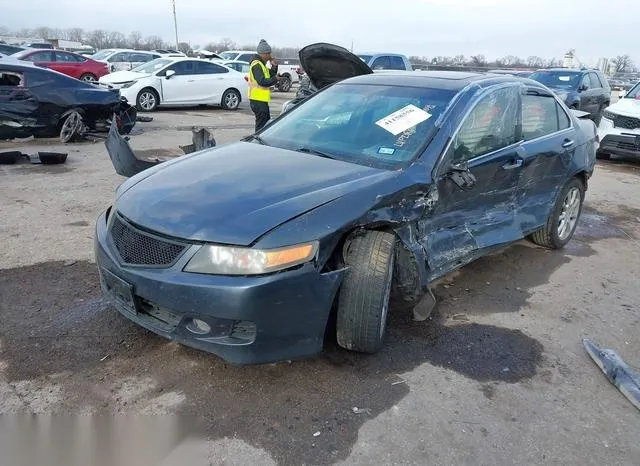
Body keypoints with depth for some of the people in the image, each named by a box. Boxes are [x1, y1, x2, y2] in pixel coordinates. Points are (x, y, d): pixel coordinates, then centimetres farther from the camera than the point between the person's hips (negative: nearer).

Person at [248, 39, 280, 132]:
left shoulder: (261, 64, 19)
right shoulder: (257, 65, -14)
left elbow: (270, 76, 20)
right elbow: (262, 81, -25)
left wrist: (274, 66, 5)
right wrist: (275, 79, -13)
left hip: (261, 100, 11)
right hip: (259, 100, -11)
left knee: (267, 124, 18)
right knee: (261, 125, -8)